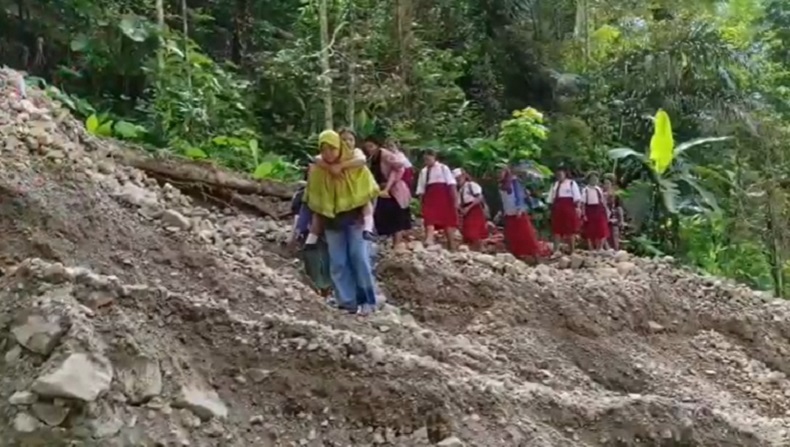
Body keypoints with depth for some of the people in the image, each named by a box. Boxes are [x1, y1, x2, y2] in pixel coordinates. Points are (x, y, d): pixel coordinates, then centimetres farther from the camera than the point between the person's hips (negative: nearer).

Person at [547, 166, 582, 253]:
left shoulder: (572, 183, 2)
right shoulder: (554, 185, 14)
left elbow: (577, 197, -4)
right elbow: (551, 199, 15)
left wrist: (577, 207, -13)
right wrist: (552, 208, 8)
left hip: (569, 209, -4)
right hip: (557, 209, 4)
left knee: (571, 230, 0)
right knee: (557, 230, 1)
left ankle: (572, 250, 7)